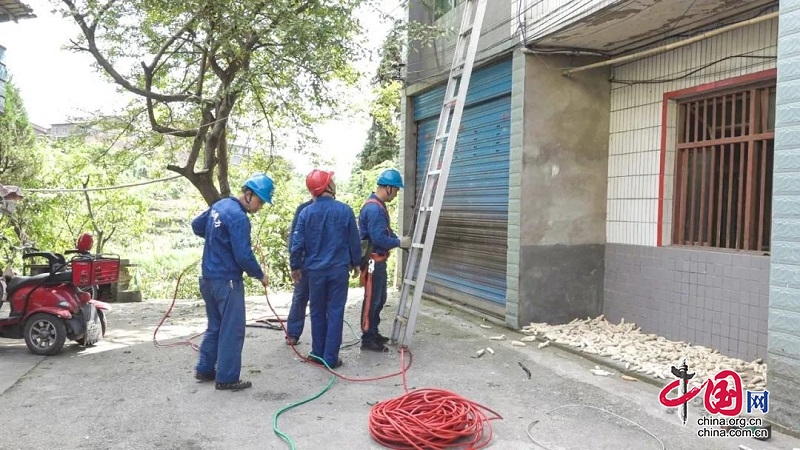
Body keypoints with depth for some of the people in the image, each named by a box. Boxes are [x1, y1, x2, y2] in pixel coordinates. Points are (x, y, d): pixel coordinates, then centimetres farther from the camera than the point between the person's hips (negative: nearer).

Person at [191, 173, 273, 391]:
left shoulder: (219, 205, 8)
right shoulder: (238, 217, -20)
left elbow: (196, 225, 22)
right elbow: (243, 256, -21)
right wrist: (260, 275, -6)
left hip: (208, 277, 9)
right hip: (227, 281, -9)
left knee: (215, 326, 19)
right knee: (232, 330, 0)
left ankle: (204, 369, 28)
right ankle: (227, 378, 6)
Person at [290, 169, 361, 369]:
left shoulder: (306, 212, -6)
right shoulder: (345, 210, -6)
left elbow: (297, 243, -4)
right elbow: (354, 240, 1)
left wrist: (296, 266, 10)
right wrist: (355, 263, 16)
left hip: (315, 269, 1)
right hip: (338, 269, -1)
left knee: (317, 312, 14)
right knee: (335, 312, 4)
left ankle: (318, 354, 22)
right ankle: (331, 358, 6)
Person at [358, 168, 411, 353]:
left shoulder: (378, 205, 12)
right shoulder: (374, 208, -22)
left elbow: (386, 232, 20)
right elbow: (379, 238, -26)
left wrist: (400, 240, 7)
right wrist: (400, 243, -14)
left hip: (379, 260, 11)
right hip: (373, 261, -11)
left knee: (380, 299, 18)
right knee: (372, 300, -2)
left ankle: (373, 333, 30)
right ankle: (367, 340, 7)